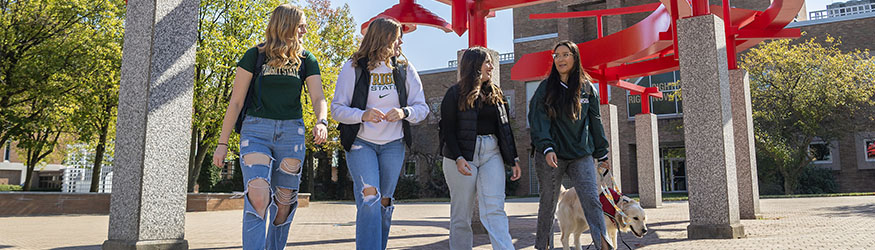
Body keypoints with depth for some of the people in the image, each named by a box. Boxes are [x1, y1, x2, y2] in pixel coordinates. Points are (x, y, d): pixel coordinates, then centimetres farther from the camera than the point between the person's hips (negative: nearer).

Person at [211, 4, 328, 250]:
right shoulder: (255, 55, 0)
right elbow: (236, 101, 1)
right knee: (257, 197, -18)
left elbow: (318, 98, -3)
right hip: (256, 129, -3)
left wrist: (321, 121, -26)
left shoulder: (306, 60, 7)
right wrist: (222, 143, 0)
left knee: (284, 203, 6)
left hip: (291, 131, 3)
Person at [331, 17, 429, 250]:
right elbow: (337, 109, -4)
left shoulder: (405, 69, 5)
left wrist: (404, 112, -17)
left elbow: (422, 107, 4)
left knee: (384, 202, 8)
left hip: (393, 145, 3)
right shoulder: (353, 68, -3)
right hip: (361, 143, -3)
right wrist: (363, 115, -23)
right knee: (369, 196, -19)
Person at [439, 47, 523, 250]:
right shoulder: (455, 93, 1)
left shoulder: (495, 93, 15)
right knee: (461, 213, 4)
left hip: (491, 154, 3)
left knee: (494, 210, -7)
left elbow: (505, 128, 16)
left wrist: (513, 159, 11)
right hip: (462, 156, -3)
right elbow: (448, 129, -5)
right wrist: (458, 158, -17)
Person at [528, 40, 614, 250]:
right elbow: (539, 121, -6)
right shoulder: (546, 88, 1)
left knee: (591, 199, -11)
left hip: (582, 155, 1)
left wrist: (602, 154, 12)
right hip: (553, 155, -1)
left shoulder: (587, 88, 8)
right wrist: (546, 148, -20)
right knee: (548, 203, 8)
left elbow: (595, 122, 13)